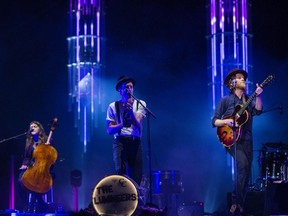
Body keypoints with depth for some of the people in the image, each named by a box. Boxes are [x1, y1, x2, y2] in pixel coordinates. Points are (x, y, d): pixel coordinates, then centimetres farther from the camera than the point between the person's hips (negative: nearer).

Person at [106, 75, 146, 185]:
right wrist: (122, 124, -17)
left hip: (135, 142, 1)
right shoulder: (113, 106, 8)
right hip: (120, 142, -1)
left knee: (136, 176, -4)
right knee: (120, 173, -16)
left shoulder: (140, 104, 9)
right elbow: (109, 130, 2)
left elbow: (137, 124, -6)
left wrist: (130, 111, -25)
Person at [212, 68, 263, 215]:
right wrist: (227, 121, -16)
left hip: (247, 140, 5)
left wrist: (258, 96, -18)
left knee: (246, 174, 1)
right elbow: (214, 121, 2)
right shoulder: (226, 100, 3)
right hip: (232, 139, -5)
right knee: (243, 164, -27)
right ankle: (236, 201, -19)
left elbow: (258, 111, -5)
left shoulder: (248, 100, 14)